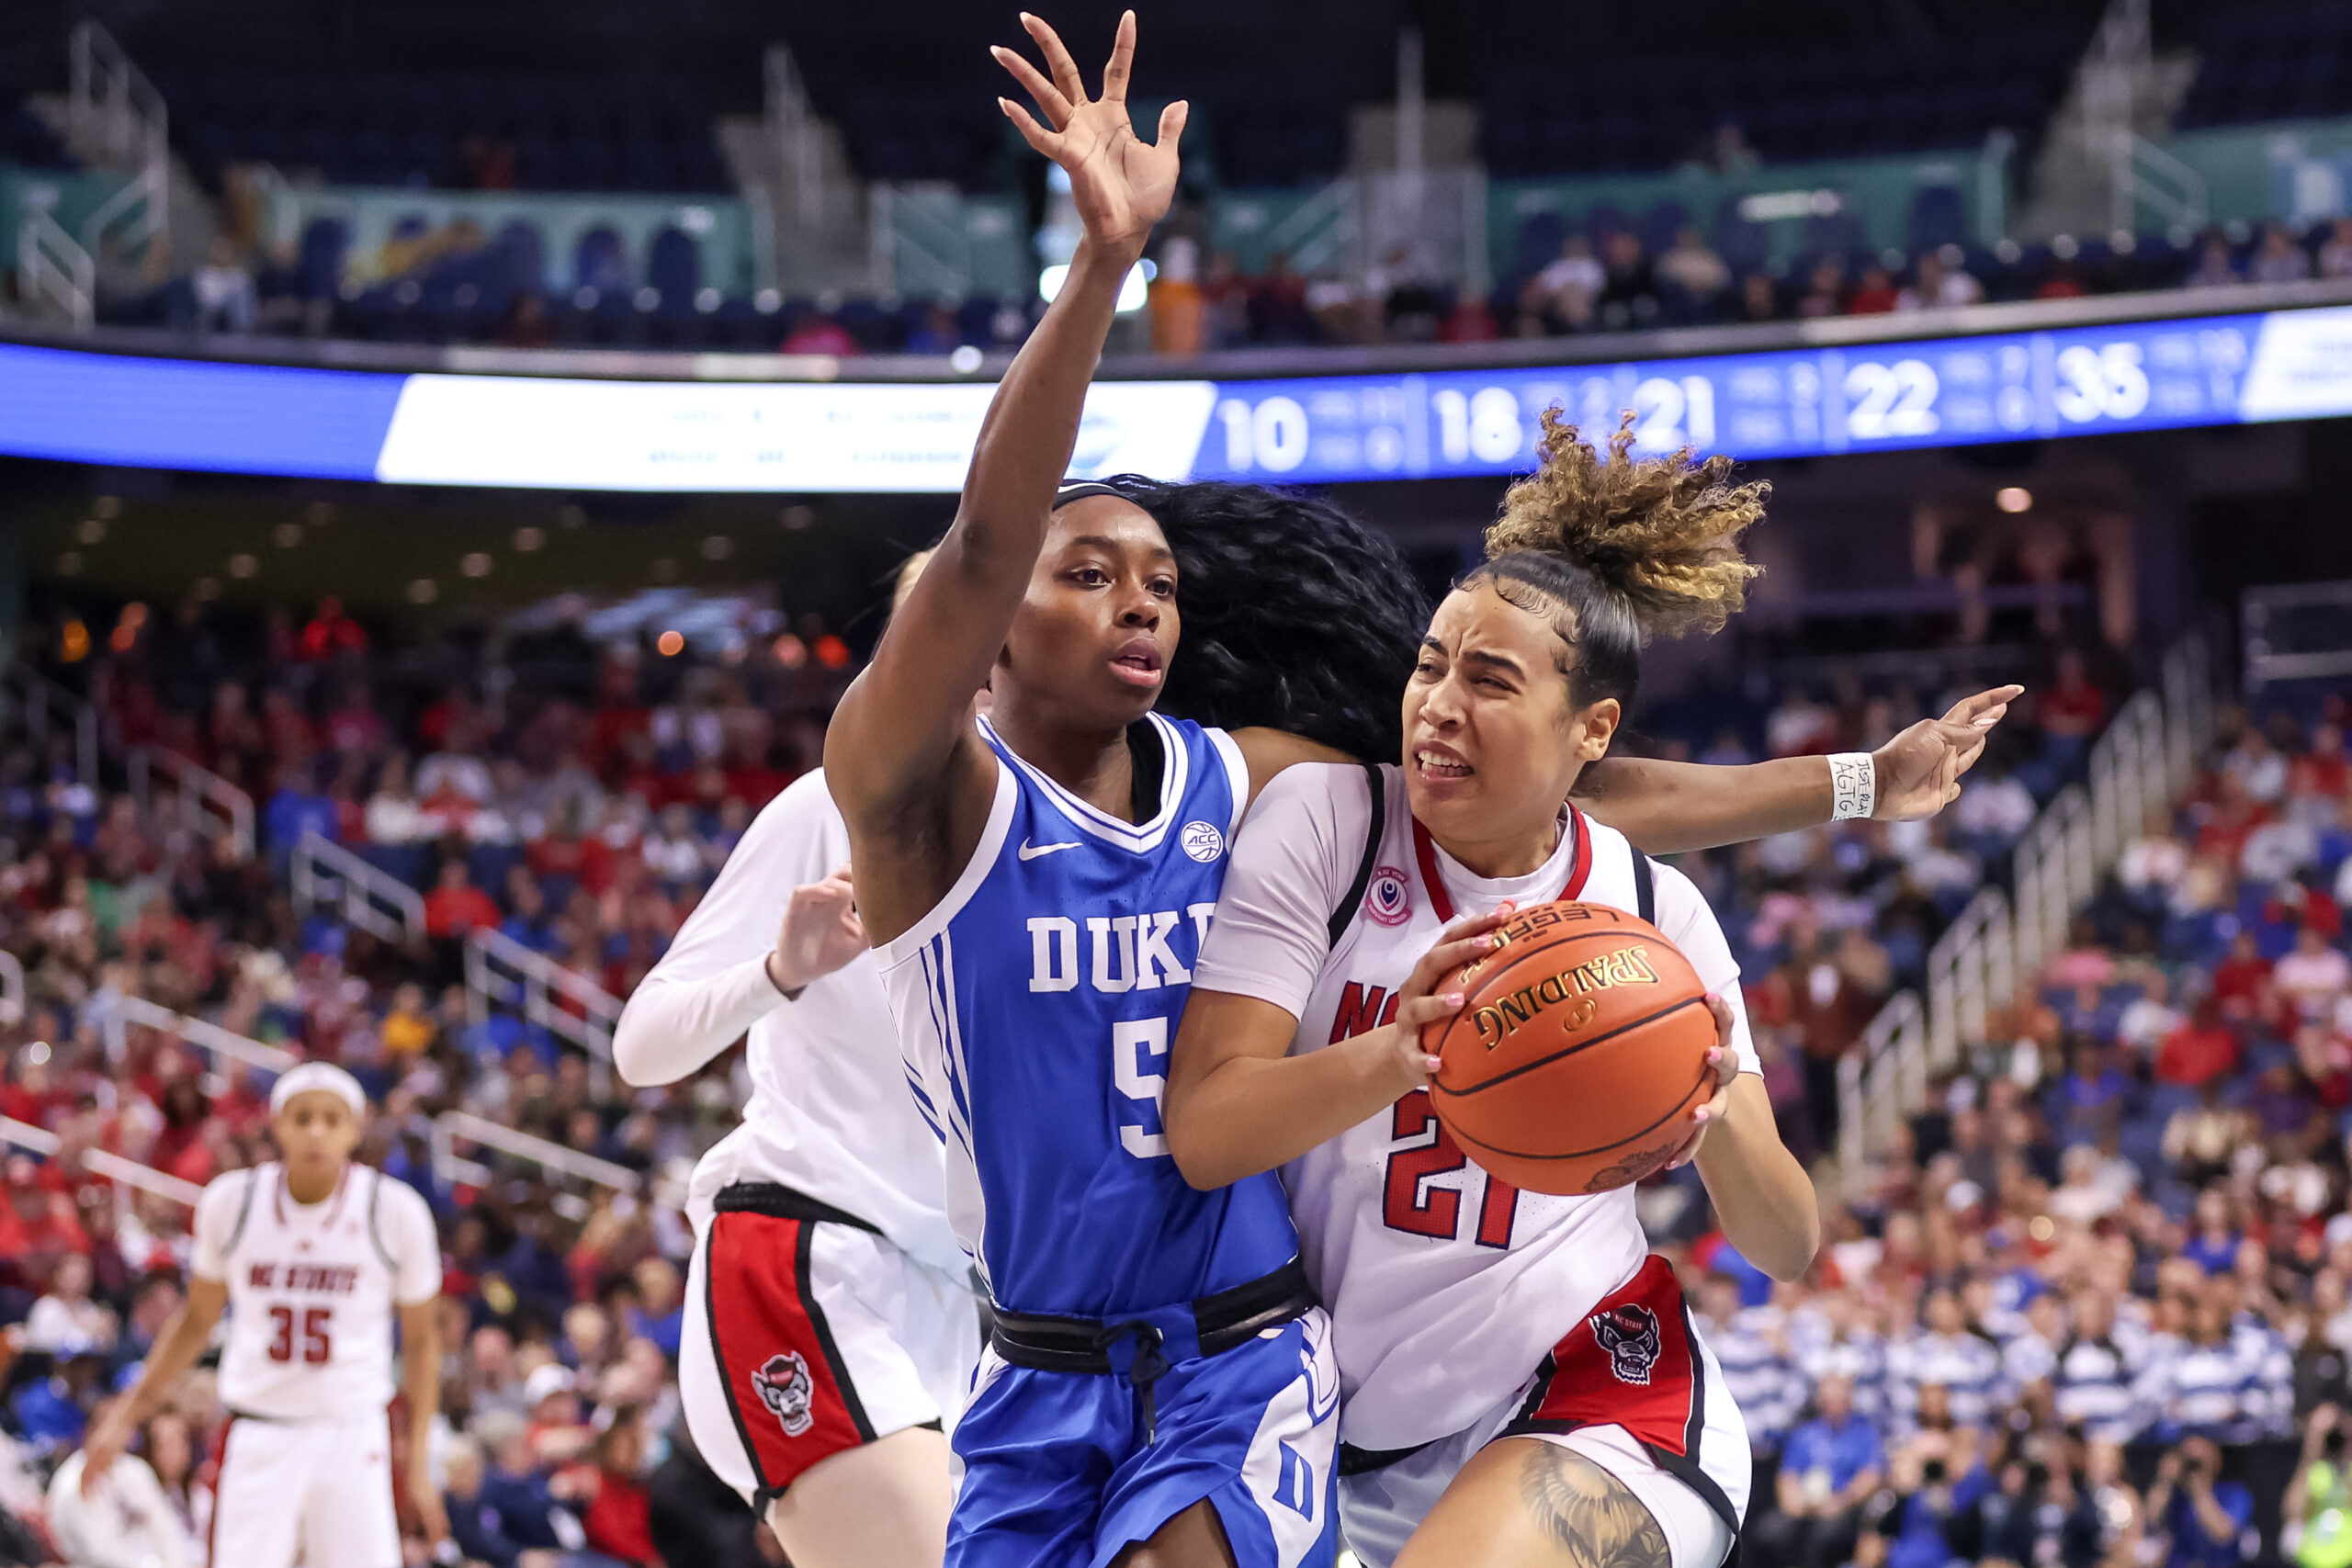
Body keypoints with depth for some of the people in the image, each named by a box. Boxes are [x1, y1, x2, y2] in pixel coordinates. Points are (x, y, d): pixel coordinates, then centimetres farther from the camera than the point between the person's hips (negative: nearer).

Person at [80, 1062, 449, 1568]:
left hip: (353, 1433, -1)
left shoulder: (397, 1211, -5)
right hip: (257, 1428, 1)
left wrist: (418, 1459, 2)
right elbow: (198, 1319, 13)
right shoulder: (230, 1201, -2)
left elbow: (421, 1339, 6)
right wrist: (130, 1413, 11)